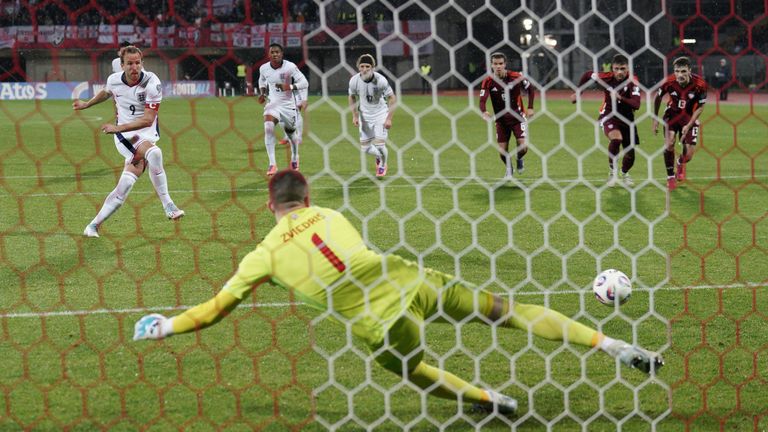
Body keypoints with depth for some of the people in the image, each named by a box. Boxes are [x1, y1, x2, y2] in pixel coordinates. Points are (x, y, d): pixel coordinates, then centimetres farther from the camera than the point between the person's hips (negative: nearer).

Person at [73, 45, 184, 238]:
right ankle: (167, 205, -23)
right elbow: (106, 93, 25)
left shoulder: (152, 83, -16)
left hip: (146, 133, -1)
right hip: (124, 135, 1)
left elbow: (148, 120, -19)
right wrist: (86, 104, 39)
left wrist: (118, 128, -23)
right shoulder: (114, 80, -3)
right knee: (153, 153, -29)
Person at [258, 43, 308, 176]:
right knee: (268, 128, -26)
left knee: (290, 132, 14)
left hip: (288, 104, -1)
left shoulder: (290, 67, -15)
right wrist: (262, 93, 1)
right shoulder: (264, 68, -4)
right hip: (273, 104, 1)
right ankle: (272, 164, -24)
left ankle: (295, 158, 48)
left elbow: (304, 83, -14)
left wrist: (289, 87, -29)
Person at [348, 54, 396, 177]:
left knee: (379, 145, -13)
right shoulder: (354, 80, -16)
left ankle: (383, 165, 20)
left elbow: (392, 99, -15)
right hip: (365, 115, 3)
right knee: (365, 148, 4)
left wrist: (389, 118, -21)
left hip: (380, 114, -3)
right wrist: (355, 115, -4)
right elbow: (352, 98, 4)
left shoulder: (380, 80, -25)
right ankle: (378, 156, 40)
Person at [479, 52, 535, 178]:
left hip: (517, 117, -1)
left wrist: (530, 108, -4)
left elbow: (530, 89, 2)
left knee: (523, 147, -14)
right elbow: (482, 100, -22)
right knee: (502, 151, -1)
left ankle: (519, 159, 24)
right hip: (501, 120, 1)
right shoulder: (488, 82, -13)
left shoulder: (516, 77, -14)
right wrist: (484, 112, -42)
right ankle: (509, 169, 32)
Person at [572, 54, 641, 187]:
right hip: (608, 116, -2)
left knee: (630, 155, 7)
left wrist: (620, 98, -41)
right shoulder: (606, 77, -15)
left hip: (626, 118, 2)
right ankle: (612, 171, -14)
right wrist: (577, 92, 11)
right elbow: (587, 75, 6)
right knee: (616, 137, -35)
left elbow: (636, 105, -28)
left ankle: (624, 173, 43)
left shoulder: (632, 82, -17)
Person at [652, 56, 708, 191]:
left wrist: (688, 126, -17)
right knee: (669, 143, -22)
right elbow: (658, 97, -3)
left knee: (688, 155, -3)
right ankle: (670, 177, -3)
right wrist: (655, 119, 0)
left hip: (690, 117, 0)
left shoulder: (699, 84, -25)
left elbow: (700, 107, -11)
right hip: (672, 113, 0)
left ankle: (681, 164, 37)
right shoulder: (669, 82, -24)